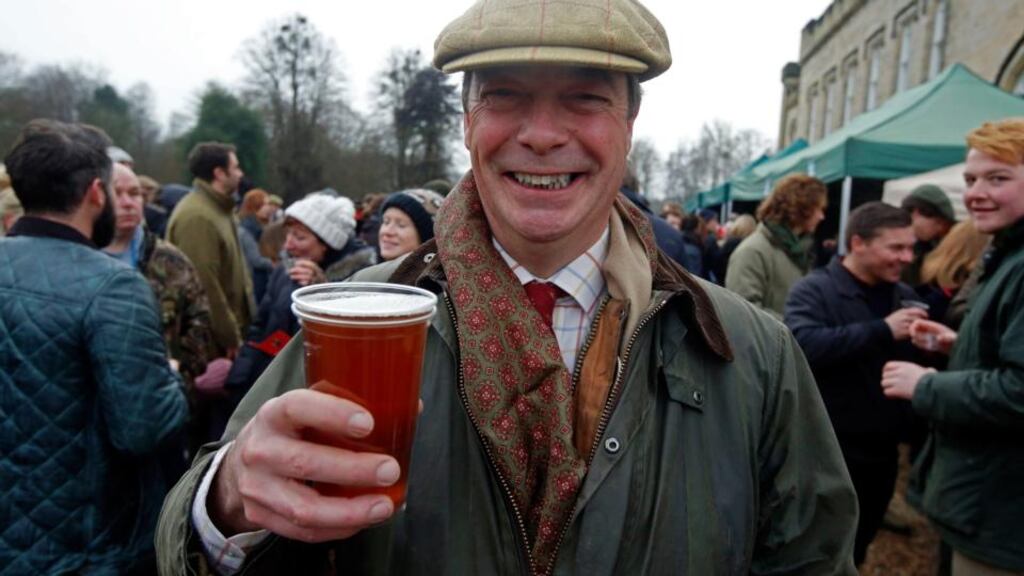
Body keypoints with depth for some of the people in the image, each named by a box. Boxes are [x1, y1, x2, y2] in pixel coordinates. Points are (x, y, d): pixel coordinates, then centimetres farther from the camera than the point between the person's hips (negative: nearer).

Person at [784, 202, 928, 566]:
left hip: (882, 450, 6)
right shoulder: (814, 290, -12)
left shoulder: (905, 296, 8)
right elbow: (803, 344, -30)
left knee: (855, 549, 22)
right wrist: (882, 330, -29)